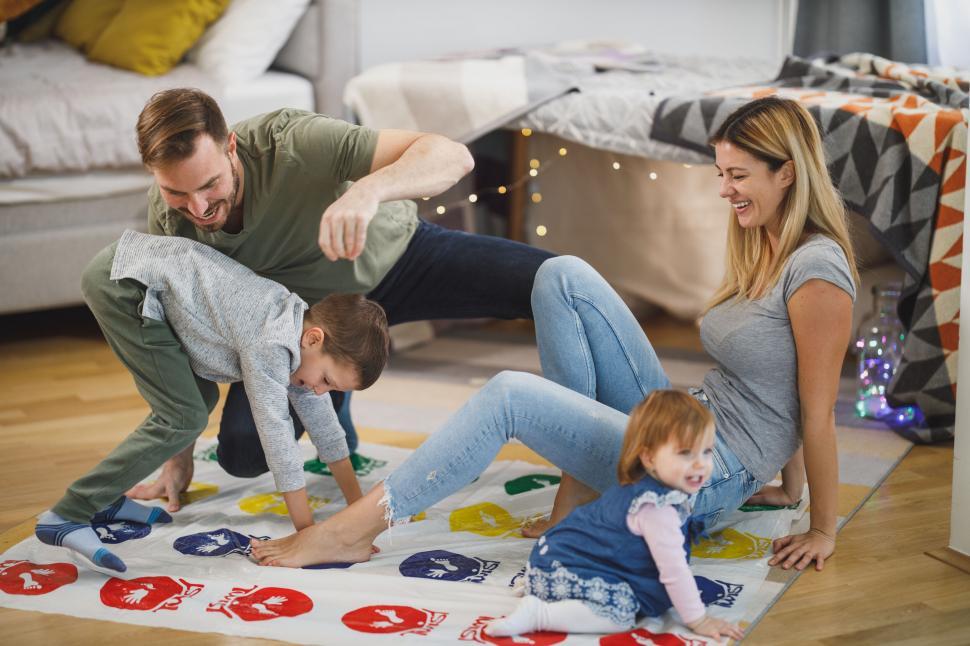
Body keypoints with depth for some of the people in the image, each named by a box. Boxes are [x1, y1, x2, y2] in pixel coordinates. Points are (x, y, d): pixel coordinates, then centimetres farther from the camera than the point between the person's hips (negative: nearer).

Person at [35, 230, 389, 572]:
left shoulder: (301, 327, 5)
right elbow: (275, 431, -21)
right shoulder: (270, 346, -23)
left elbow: (323, 422, 14)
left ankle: (103, 497, 19)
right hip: (119, 279, -10)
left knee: (201, 399, 14)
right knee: (184, 419, -12)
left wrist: (359, 507, 15)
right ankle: (65, 515, -11)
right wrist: (307, 530, -14)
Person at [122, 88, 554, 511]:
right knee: (241, 455, -16)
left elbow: (453, 156, -42)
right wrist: (180, 456, -2)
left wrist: (368, 189, -61)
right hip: (310, 310, 3)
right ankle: (329, 394, 18)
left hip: (395, 254, -3)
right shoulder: (165, 213, -21)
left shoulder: (292, 143, -36)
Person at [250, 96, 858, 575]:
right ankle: (582, 478, 0)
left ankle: (353, 531, -15)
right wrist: (787, 487, 21)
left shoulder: (816, 269, -18)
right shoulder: (762, 246, 11)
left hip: (710, 479, -9)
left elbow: (819, 412, -13)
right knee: (563, 275, -1)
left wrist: (823, 532, -7)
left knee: (510, 395, -22)